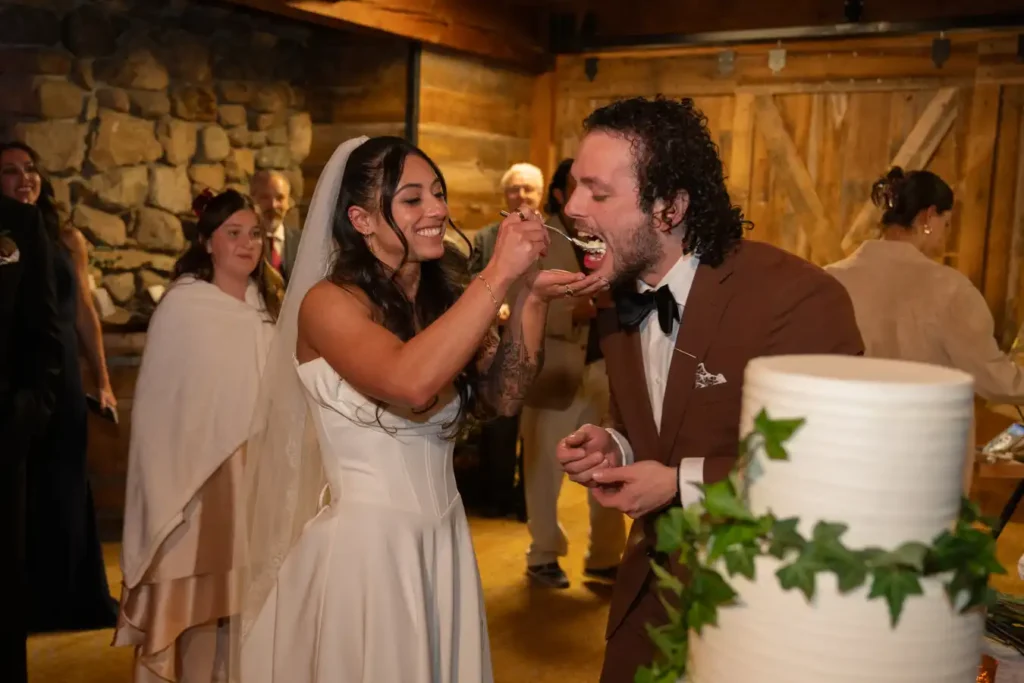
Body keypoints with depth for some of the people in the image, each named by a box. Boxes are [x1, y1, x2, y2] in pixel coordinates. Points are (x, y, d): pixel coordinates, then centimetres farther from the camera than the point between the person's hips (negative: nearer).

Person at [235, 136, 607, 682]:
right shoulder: (328, 302, -14)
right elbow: (410, 383, -31)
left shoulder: (444, 303, 7)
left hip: (443, 541, 6)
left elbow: (504, 396, -4)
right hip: (365, 544, -6)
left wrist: (531, 296, -16)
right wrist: (500, 274, -27)